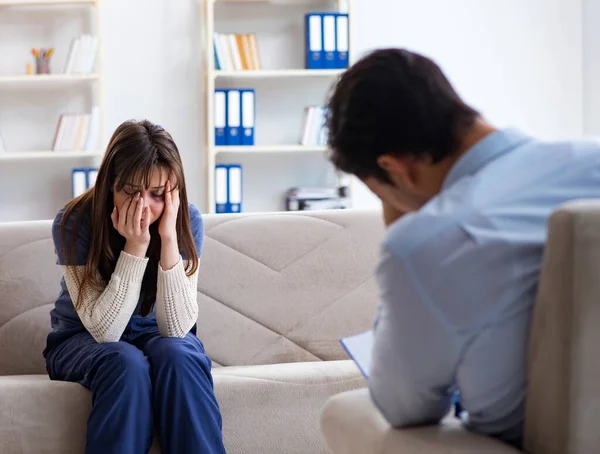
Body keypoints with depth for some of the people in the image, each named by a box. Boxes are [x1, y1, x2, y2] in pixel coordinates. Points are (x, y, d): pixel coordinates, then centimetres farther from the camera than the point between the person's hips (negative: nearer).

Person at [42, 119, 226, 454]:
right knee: (126, 362, -33)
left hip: (155, 336, 2)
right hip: (83, 341, -1)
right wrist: (136, 245, -33)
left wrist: (168, 237, -32)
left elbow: (177, 327, -23)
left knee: (176, 354, -31)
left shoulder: (187, 221, -16)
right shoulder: (74, 222, -22)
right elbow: (104, 329, -25)